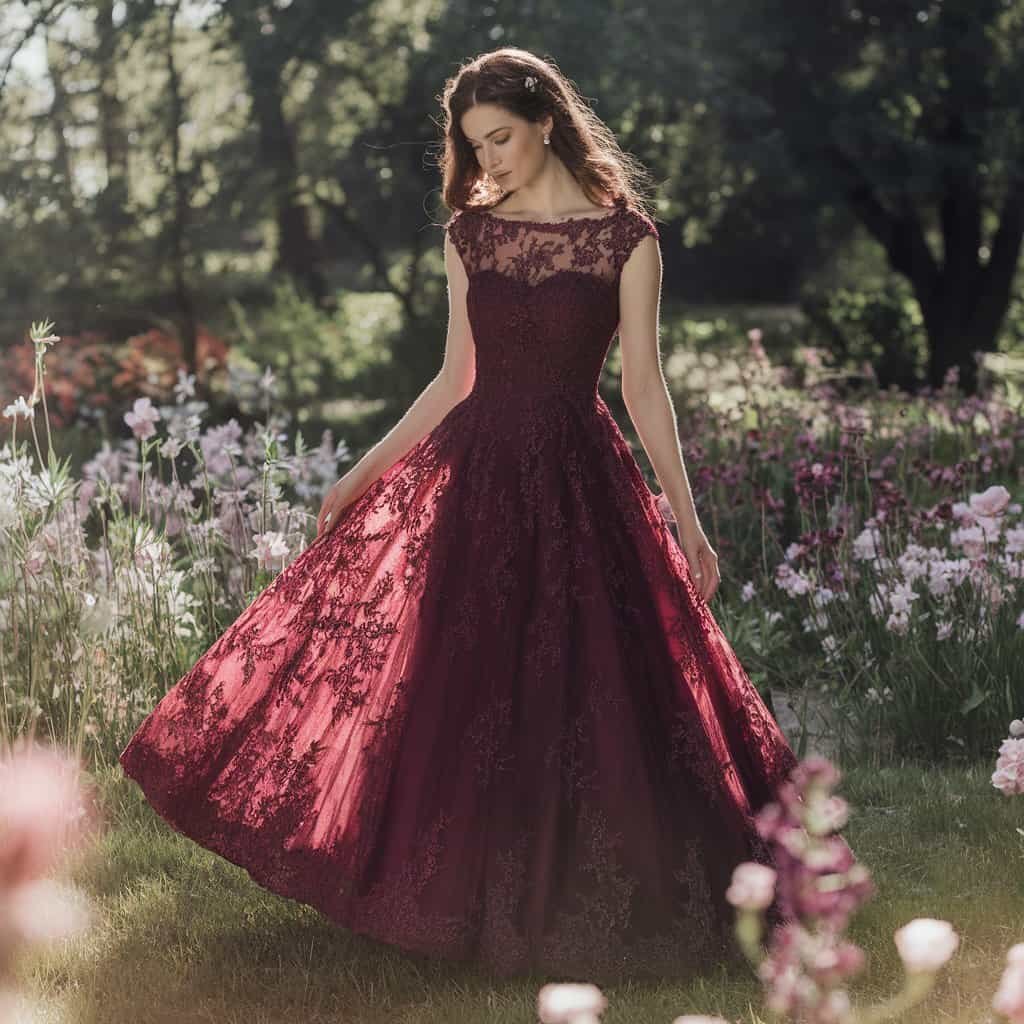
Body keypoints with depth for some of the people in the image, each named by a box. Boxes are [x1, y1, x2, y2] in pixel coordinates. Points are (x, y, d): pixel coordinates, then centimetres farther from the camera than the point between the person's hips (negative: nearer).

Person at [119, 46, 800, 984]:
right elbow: (456, 380, 12)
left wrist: (687, 521, -4)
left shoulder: (626, 236, -3)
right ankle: (467, 898, 20)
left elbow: (645, 387, -2)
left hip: (577, 479, -3)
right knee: (452, 688, 4)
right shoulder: (470, 235, 7)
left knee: (582, 691, -2)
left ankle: (584, 911, 15)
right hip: (475, 471, 4)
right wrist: (362, 474, 11)